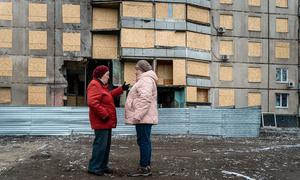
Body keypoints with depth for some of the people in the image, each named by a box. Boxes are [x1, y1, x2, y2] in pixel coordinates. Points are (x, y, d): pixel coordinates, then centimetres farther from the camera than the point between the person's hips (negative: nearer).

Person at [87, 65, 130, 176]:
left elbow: (109, 95, 30)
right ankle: (93, 167, -2)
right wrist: (104, 114, -25)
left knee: (106, 144, 14)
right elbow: (92, 102, -28)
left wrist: (121, 89, 25)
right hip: (101, 121, -11)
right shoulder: (94, 85, -17)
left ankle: (102, 166, 22)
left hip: (106, 122, 11)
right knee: (100, 144, -9)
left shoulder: (101, 85, 19)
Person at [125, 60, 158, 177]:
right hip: (144, 117, 11)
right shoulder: (145, 80, 24)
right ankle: (146, 167, 15)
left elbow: (145, 99, -23)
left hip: (143, 118, -11)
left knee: (143, 142, -9)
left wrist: (137, 115, -25)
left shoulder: (146, 80, -11)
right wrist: (137, 115, 22)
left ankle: (144, 168, -6)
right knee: (145, 142, 11)